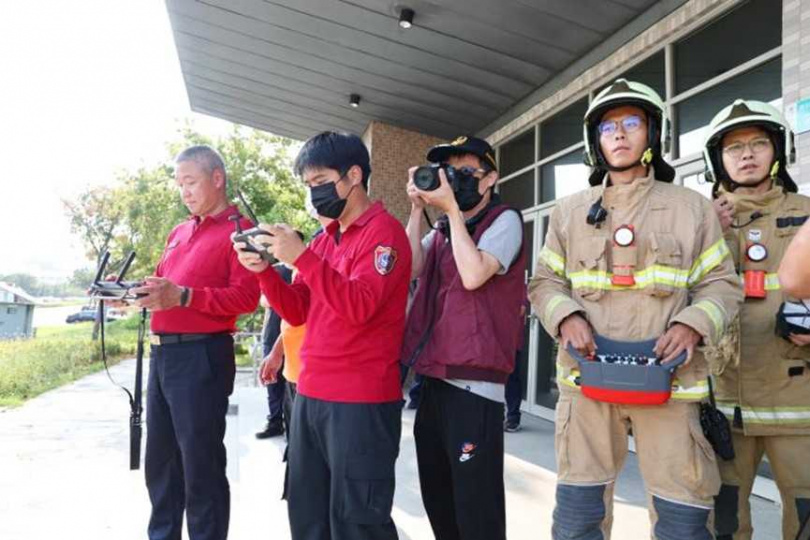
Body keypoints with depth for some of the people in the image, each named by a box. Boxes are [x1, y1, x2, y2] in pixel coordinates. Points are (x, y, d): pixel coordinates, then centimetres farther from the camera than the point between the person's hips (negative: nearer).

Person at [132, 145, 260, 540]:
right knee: (160, 459, 19)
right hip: (162, 353, 9)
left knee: (200, 464, 1)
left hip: (201, 356, -8)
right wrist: (134, 294, 2)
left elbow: (246, 297, -18)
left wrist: (183, 296, -26)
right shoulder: (179, 232, 18)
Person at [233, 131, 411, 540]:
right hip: (309, 397, 8)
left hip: (361, 403, -8)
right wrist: (263, 270, -2)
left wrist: (301, 257, -24)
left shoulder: (384, 230, -9)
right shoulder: (324, 239, 15)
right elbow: (297, 312, 13)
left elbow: (360, 306, -21)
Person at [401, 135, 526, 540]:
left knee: (475, 506, -2)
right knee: (435, 495, 19)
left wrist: (453, 209, -12)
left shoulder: (504, 220, -4)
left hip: (474, 382, -7)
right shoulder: (442, 228, 17)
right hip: (433, 378, 8)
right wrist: (418, 208, 0)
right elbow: (412, 268, 4)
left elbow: (472, 275, -18)